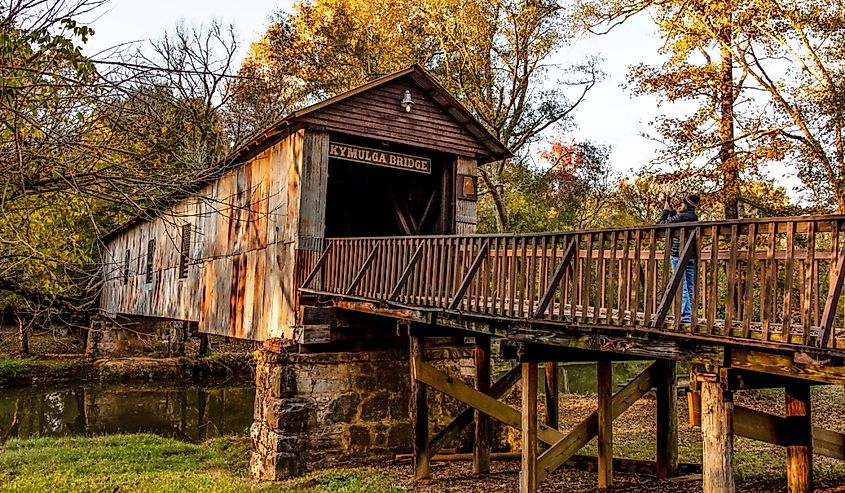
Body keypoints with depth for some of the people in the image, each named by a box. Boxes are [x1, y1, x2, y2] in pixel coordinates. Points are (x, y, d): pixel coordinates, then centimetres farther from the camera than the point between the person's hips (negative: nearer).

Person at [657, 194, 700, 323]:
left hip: (678, 256, -7)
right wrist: (672, 211, 23)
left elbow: (660, 224, -5)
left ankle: (685, 316, -9)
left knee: (681, 287, -6)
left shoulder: (680, 216, -13)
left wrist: (666, 211, 7)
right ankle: (690, 315, 12)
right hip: (692, 257, 7)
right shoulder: (695, 218, 10)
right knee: (690, 287, 9)